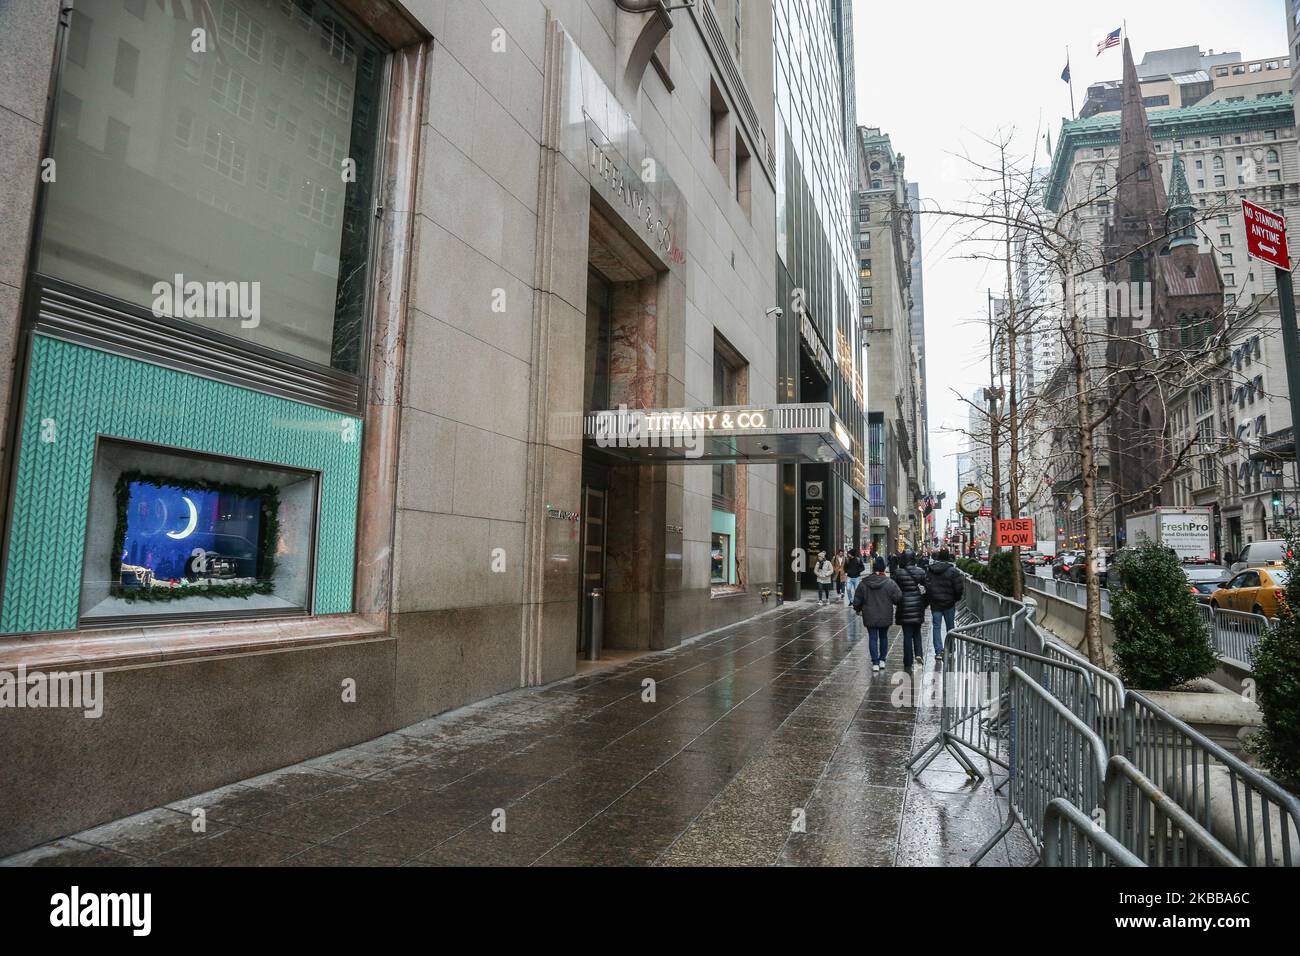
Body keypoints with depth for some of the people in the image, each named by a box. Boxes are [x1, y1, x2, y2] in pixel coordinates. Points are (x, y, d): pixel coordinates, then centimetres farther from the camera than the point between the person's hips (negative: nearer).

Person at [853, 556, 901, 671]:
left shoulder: (863, 584, -5)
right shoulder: (889, 583, -10)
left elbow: (857, 600, 1)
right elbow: (898, 597, -11)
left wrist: (858, 609, 20)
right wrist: (897, 605, 12)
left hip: (870, 617, 0)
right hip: (885, 617, 0)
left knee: (872, 638, 5)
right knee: (883, 637, 17)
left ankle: (875, 663, 1)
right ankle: (882, 660, 21)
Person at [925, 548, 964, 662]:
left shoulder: (929, 570, 0)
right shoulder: (952, 570, -10)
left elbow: (926, 585, 1)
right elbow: (959, 587, -10)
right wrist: (956, 598, 7)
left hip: (935, 603, 2)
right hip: (949, 603, -2)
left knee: (936, 627, 4)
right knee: (950, 627, 13)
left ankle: (938, 651, -4)